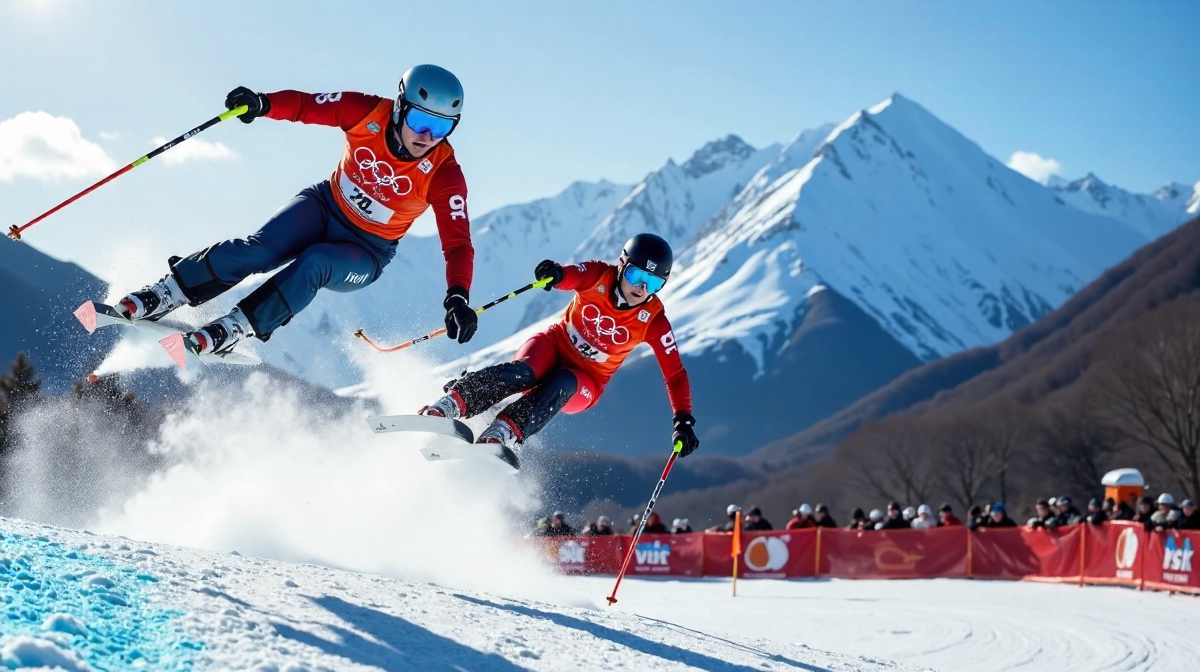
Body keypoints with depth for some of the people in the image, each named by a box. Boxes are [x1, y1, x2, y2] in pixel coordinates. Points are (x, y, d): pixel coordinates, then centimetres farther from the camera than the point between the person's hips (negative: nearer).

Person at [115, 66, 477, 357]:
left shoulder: (444, 173, -24)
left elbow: (458, 244, -26)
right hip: (325, 208, 2)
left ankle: (234, 329, -27)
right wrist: (263, 103, -31)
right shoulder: (368, 112, -18)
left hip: (363, 256, -2)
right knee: (257, 249, -23)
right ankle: (165, 293, -13)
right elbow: (305, 105, -9)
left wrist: (458, 298, -44)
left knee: (314, 263, -33)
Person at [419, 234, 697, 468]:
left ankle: (505, 434, -52)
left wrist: (683, 420, -24)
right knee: (520, 373, -34)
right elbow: (570, 275, -36)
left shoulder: (652, 321, -15)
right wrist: (556, 274, -61)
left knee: (561, 384, -36)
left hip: (584, 385, 0)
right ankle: (447, 405, -43)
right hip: (555, 346, 0)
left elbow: (675, 374, -12)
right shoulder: (599, 276, -15)